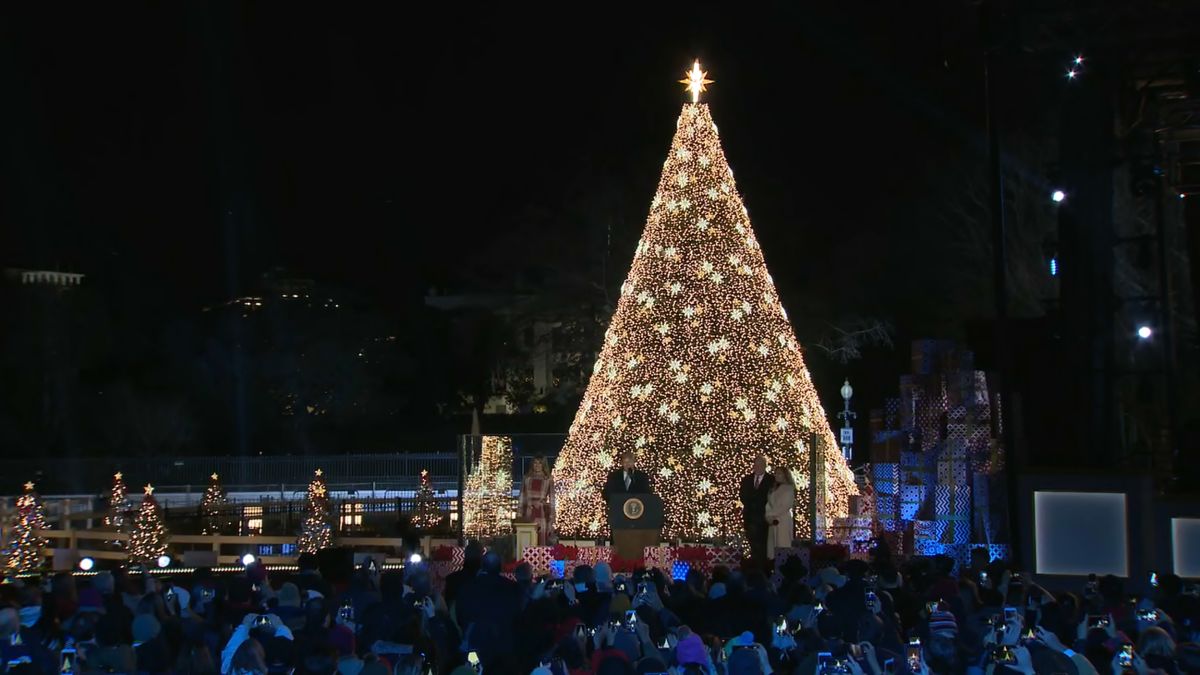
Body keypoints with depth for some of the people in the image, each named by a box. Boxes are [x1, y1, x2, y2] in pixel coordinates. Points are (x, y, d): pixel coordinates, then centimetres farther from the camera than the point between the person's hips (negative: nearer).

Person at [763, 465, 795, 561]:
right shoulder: (773, 490, 18)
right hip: (773, 521, 6)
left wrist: (769, 514, -6)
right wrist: (769, 517, -5)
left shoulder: (788, 489, -2)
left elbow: (785, 507, -9)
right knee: (772, 546, 1)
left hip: (784, 521, -6)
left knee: (782, 546, -10)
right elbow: (769, 504, 13)